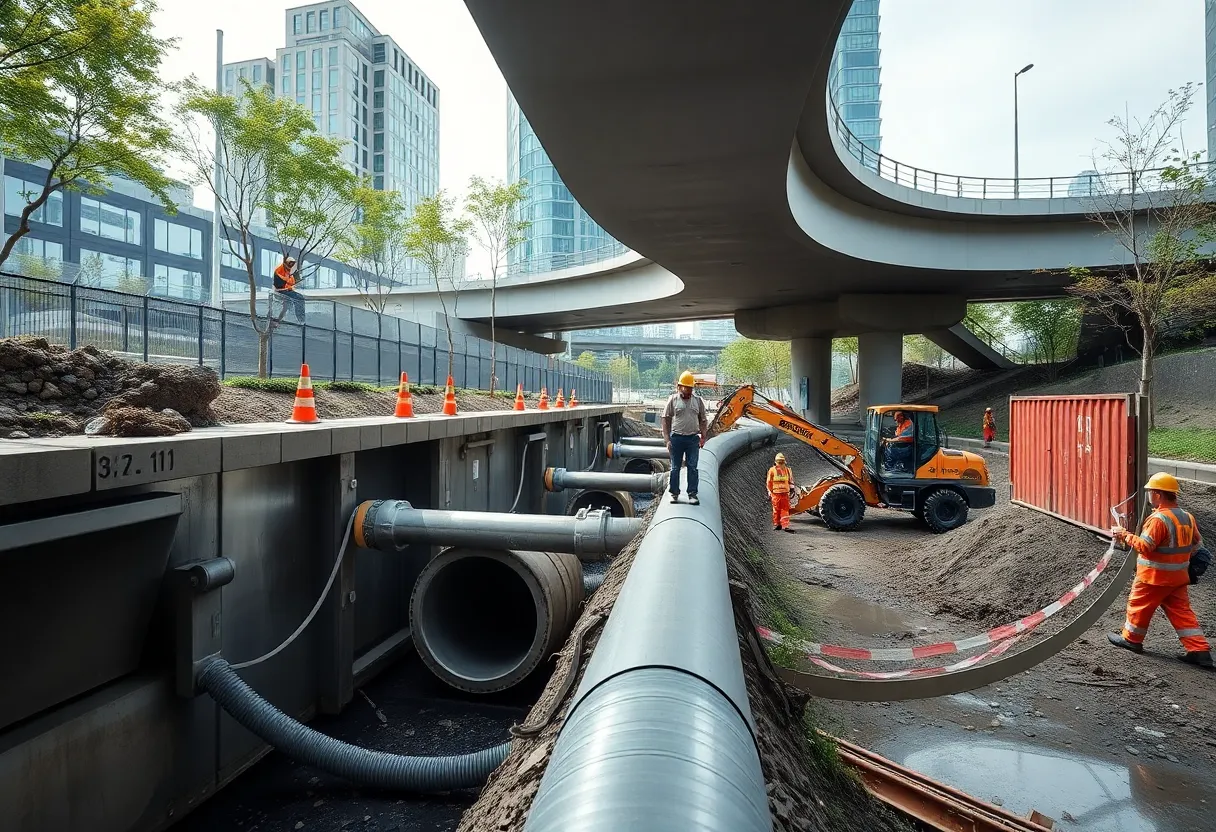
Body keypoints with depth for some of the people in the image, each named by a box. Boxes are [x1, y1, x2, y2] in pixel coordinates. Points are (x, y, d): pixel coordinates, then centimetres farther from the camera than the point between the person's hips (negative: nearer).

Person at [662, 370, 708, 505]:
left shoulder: (698, 400, 7)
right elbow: (666, 419, 0)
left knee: (692, 467, 1)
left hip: (693, 438, 1)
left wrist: (703, 437, 2)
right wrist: (667, 439, -6)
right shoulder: (673, 400, 0)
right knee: (675, 468, 7)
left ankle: (692, 494, 7)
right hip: (676, 438, -1)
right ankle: (675, 494, 16)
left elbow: (703, 420, 12)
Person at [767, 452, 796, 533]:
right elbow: (769, 482, 5)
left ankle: (785, 526, -4)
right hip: (776, 493, -2)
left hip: (785, 493, 2)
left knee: (785, 510, -3)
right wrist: (769, 492, 4)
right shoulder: (772, 470, 2)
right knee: (776, 510, 5)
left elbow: (790, 481, 21)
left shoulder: (788, 470, 11)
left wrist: (791, 487, 8)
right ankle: (777, 524, 17)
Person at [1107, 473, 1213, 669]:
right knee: (1181, 611, 11)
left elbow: (1145, 546, -24)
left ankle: (1131, 639, 24)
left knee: (1139, 604, 10)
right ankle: (1199, 650, 8)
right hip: (1178, 576, 8)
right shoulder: (1188, 517, 5)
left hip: (1155, 576, -7)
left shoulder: (1159, 519, -23)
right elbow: (1196, 544, 16)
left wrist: (1125, 535, -12)